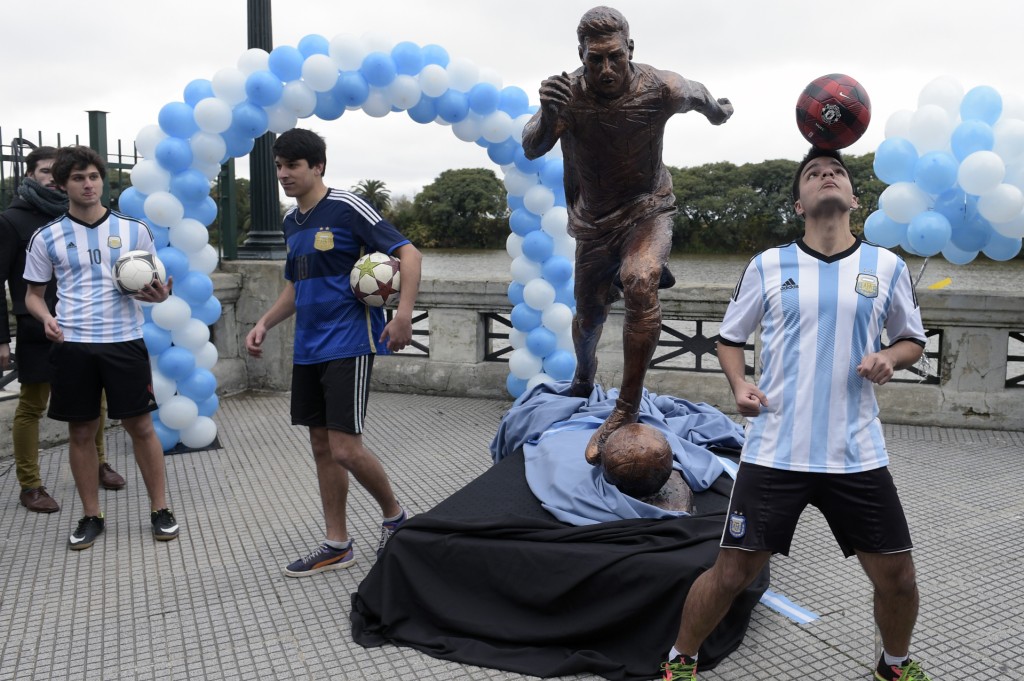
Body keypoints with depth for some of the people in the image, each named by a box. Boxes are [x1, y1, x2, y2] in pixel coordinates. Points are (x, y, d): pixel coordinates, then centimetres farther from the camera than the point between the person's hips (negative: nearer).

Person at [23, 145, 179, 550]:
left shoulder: (134, 230, 4)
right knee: (81, 432, 8)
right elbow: (33, 293, 12)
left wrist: (159, 295, -14)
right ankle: (91, 516, 22)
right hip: (72, 345, 1)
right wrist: (46, 318, -10)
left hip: (124, 341, -1)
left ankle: (160, 510, 16)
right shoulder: (47, 238, 5)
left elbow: (153, 284, 10)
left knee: (140, 426, 2)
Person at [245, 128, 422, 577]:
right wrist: (264, 324, 12)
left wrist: (403, 313, -26)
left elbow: (408, 253, -13)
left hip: (348, 345, -8)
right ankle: (337, 545, 22)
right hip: (308, 348, 8)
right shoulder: (291, 221, 14)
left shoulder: (347, 207, -10)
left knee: (345, 448, -10)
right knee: (321, 447, 10)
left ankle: (395, 516, 17)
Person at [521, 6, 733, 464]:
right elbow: (531, 151, -22)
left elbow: (698, 95, 1)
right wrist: (548, 113, -43)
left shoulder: (661, 90, -21)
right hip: (594, 219, 3)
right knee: (589, 315, 14)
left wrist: (718, 111, 25)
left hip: (647, 208, -2)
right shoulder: (568, 92, -18)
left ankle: (627, 410, -26)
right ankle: (583, 379, 49)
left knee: (641, 281, -34)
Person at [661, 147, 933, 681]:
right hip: (774, 452, -1)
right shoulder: (768, 266, 1)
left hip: (858, 455, 2)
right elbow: (729, 338, 11)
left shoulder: (888, 267, 4)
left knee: (897, 579, 10)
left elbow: (913, 340, 16)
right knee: (731, 573, 1)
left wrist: (889, 358, -7)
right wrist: (739, 385, -8)